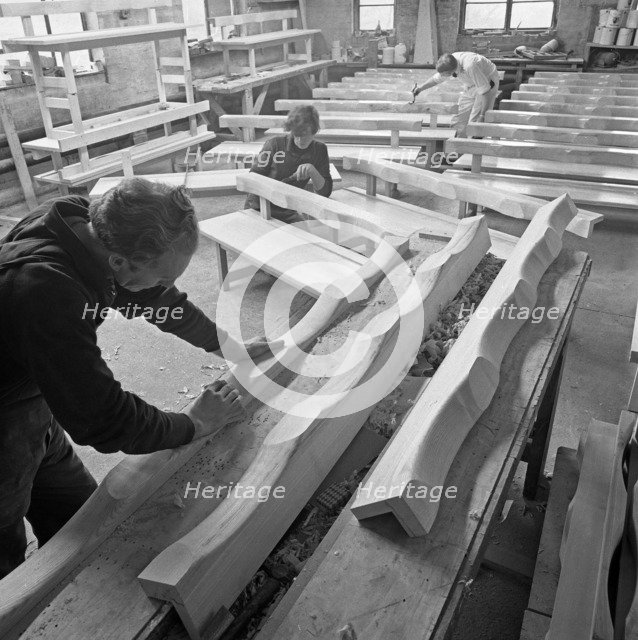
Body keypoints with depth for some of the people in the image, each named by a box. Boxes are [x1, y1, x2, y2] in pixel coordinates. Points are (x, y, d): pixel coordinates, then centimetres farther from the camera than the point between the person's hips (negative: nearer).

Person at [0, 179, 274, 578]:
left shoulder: (87, 223, -14)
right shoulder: (44, 289, -39)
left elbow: (159, 299, 5)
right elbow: (103, 419, -31)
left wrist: (231, 346, 8)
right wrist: (194, 423, -16)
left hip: (36, 403, 8)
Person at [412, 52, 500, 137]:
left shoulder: (470, 66, -39)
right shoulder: (448, 62, -16)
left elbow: (485, 91, -32)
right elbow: (437, 78, 9)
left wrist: (482, 115, -28)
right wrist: (420, 88, 10)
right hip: (471, 87, 8)